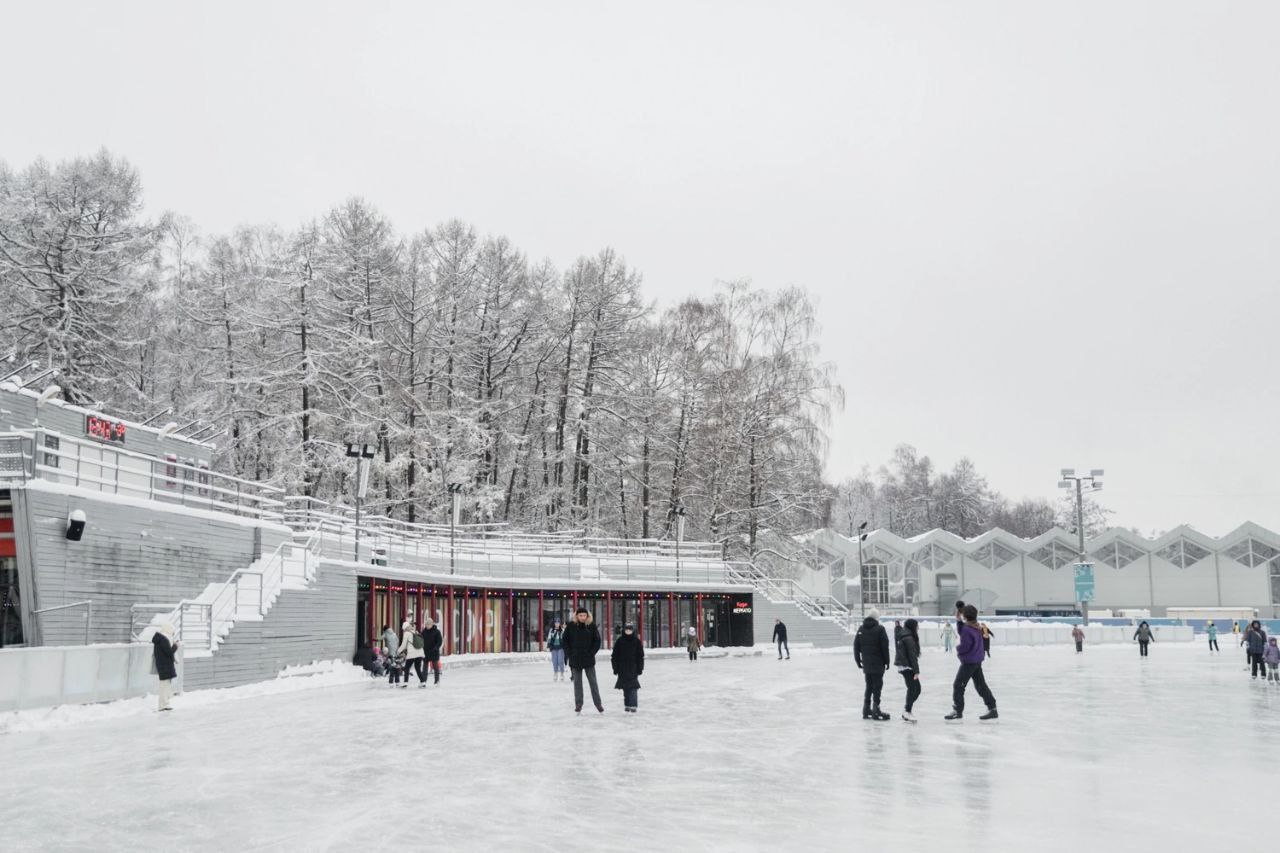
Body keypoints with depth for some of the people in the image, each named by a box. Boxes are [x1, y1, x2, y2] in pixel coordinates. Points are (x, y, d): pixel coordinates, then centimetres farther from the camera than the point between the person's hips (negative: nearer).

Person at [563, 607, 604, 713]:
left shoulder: (592, 626, -3)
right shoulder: (571, 626, -2)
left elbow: (597, 641, 2)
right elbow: (565, 641, 4)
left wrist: (591, 653, -8)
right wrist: (569, 653, -4)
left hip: (589, 660, 0)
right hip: (575, 660, 0)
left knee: (593, 682, 4)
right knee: (577, 683, 6)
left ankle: (598, 704, 12)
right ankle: (578, 705, 13)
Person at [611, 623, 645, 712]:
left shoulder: (637, 641, 1)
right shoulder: (620, 641, 3)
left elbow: (640, 656, 4)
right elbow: (615, 655, 4)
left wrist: (640, 668, 0)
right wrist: (615, 668, 1)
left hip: (633, 668, -2)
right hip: (623, 669, 2)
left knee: (633, 688, -10)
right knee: (625, 688, 8)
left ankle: (633, 706, -11)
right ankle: (627, 705, 16)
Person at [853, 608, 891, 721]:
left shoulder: (861, 629, 6)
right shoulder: (880, 629, -10)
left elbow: (856, 646, 8)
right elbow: (885, 647, -11)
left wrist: (858, 661, 16)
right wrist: (887, 661, -3)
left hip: (866, 664, 5)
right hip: (878, 664, -5)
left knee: (869, 686, 15)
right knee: (877, 686, 0)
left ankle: (866, 710, 18)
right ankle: (876, 711, -2)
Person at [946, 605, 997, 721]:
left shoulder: (967, 629, -22)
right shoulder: (976, 627, 6)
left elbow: (964, 647, -22)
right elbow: (962, 632, 17)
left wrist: (957, 649, -1)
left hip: (969, 662, -9)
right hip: (977, 660, 9)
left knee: (958, 685, 0)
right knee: (981, 685, 14)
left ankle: (958, 711, 3)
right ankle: (992, 710, 15)